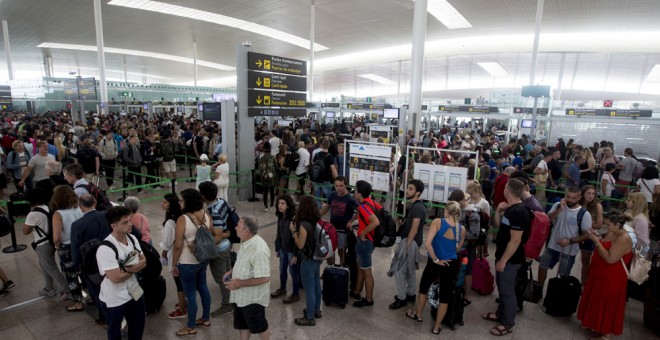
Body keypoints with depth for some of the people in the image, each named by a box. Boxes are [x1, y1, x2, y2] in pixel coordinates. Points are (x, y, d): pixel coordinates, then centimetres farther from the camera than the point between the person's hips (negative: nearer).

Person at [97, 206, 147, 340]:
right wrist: (135, 267, -12)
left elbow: (143, 262, -1)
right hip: (116, 298, -6)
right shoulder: (105, 249, -26)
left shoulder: (132, 238, -4)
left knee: (138, 326, 22)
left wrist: (129, 268, -21)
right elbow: (116, 278, -27)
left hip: (135, 291, 6)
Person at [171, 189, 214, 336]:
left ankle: (191, 327, 24)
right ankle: (206, 318, 37)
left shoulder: (182, 219, -22)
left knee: (190, 294, 7)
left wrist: (174, 265, -6)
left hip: (187, 263, -7)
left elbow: (178, 246, -18)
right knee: (203, 288, 21)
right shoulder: (207, 216, -4)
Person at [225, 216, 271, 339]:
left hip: (253, 297, -8)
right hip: (241, 295, 8)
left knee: (258, 326, 15)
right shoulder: (245, 241, -2)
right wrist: (232, 272, -1)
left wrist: (239, 283, -25)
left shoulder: (259, 250, -33)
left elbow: (264, 278, -31)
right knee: (242, 323, 25)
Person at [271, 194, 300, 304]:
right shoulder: (280, 217, -1)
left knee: (293, 272, 9)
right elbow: (279, 234, 9)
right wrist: (277, 248, 13)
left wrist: (295, 255, -18)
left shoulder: (294, 218, -24)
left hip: (292, 250, -7)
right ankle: (282, 289, 45)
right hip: (283, 248, 7)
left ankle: (295, 294, 28)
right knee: (282, 270, 22)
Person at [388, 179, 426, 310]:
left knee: (399, 270, -4)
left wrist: (406, 246, -19)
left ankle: (401, 298, 7)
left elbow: (414, 229, -23)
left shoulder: (417, 207, -21)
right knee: (410, 269, 19)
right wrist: (402, 223, 1)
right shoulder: (414, 205, 10)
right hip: (410, 241, 10)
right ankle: (410, 294, 31)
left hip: (410, 242, -10)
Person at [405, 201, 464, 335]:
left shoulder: (438, 222, -18)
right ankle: (436, 326, 27)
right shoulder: (462, 229, -5)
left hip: (435, 263, -2)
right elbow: (457, 248, 12)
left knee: (424, 287, 22)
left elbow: (427, 243, -26)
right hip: (451, 265, 3)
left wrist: (436, 260, -15)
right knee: (445, 295, 15)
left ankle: (418, 315, 40)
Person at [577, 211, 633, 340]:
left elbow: (610, 259, -29)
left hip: (611, 279, -9)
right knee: (596, 301, 21)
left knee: (606, 305, 5)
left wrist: (596, 241, -26)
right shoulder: (610, 233, 3)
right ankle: (593, 324, 38)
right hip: (599, 274, 9)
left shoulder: (623, 239, -24)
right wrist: (596, 237, -1)